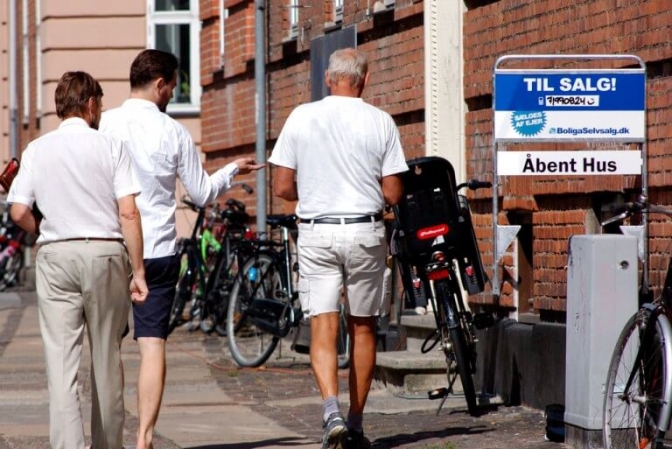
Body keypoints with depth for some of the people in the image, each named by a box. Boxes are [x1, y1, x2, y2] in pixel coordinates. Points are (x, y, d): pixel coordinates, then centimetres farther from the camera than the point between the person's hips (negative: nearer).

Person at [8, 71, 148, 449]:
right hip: (106, 252, -1)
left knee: (61, 361, -3)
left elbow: (19, 212, 0)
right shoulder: (111, 146, -1)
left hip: (56, 256, 1)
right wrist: (138, 270, -3)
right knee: (107, 359, 11)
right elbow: (128, 212, -7)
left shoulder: (37, 150, 5)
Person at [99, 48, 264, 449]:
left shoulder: (104, 124, -3)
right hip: (159, 250, 0)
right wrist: (233, 171, 23)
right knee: (153, 344, 2)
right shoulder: (174, 132, -2)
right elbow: (203, 193, 7)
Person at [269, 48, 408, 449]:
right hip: (365, 232, 0)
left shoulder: (301, 118, -1)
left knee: (323, 326, -2)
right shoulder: (380, 122, -2)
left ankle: (332, 411, -23)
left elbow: (283, 188, 0)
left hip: (317, 232, 0)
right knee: (363, 327, 11)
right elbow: (393, 194, -3)